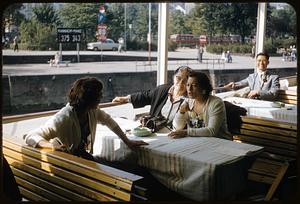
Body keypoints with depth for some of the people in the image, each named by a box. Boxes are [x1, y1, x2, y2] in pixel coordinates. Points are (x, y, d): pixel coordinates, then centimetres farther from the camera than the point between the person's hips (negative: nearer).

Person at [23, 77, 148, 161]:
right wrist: (51, 145, -47)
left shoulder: (92, 111, -7)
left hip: (86, 158, 7)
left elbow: (108, 120, 13)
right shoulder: (62, 119, -29)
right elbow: (30, 136, -27)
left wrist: (127, 142, 12)